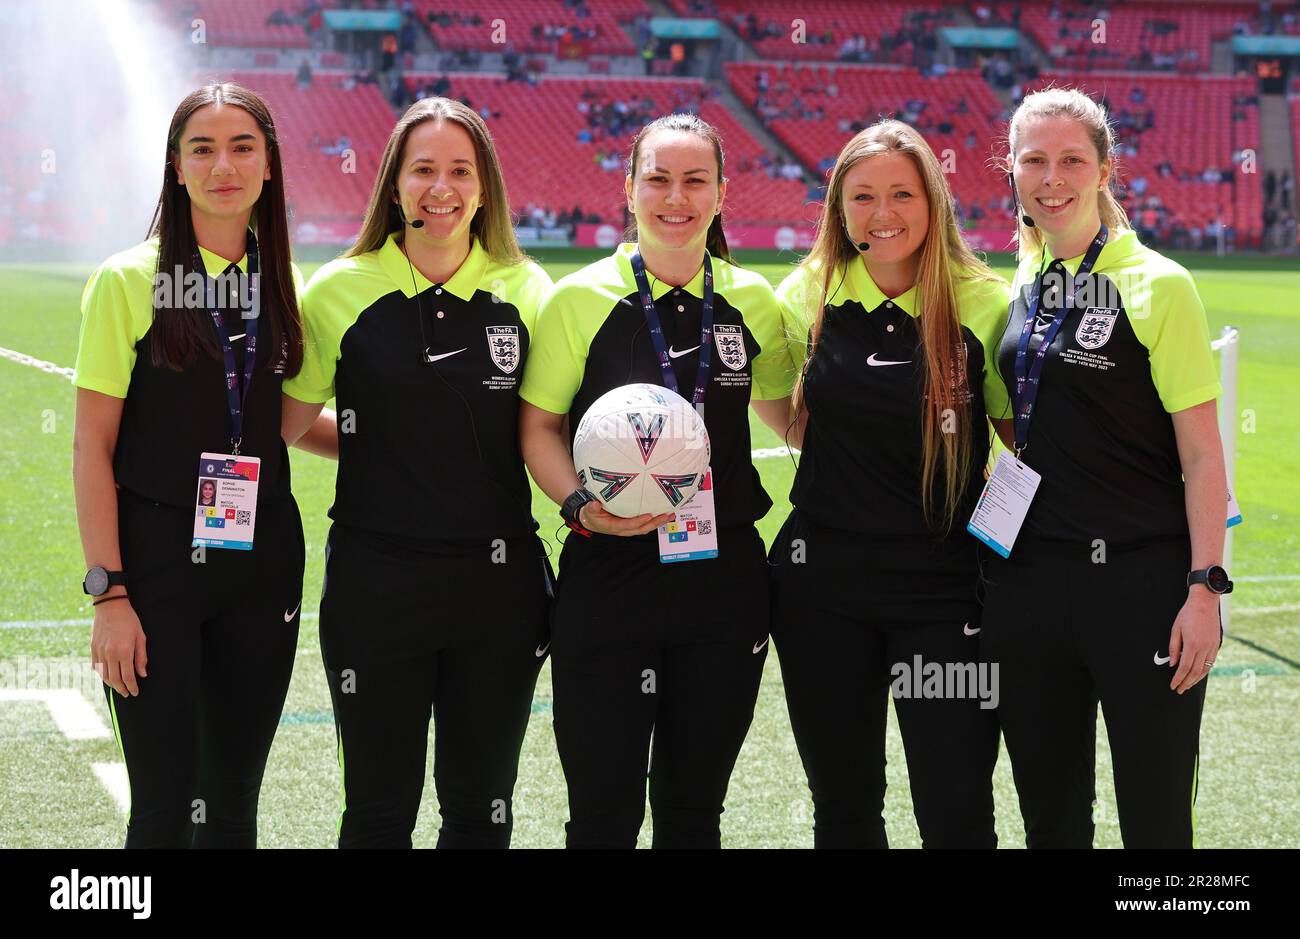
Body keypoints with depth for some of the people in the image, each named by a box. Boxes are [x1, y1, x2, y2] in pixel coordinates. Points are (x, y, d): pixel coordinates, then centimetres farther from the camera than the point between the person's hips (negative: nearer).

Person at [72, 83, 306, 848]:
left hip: (262, 557, 4)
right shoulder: (129, 281, -6)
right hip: (159, 553, -4)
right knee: (165, 801, -5)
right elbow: (92, 447, -8)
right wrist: (109, 591, -13)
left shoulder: (283, 284, 7)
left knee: (235, 797, 10)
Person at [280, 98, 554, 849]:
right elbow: (288, 423, 6)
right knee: (381, 807, 5)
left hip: (497, 582, 2)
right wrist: (389, 449, -1)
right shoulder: (342, 292, -3)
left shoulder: (526, 291, 2)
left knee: (483, 806, 11)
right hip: (377, 582, -2)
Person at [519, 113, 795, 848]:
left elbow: (787, 407, 16)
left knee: (695, 807, 13)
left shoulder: (751, 300, 4)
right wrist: (583, 505, -18)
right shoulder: (582, 299, -5)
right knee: (604, 810, 0)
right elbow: (539, 427, -1)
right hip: (609, 575, -3)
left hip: (725, 579, 3)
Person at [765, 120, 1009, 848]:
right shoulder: (811, 295, 1)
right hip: (823, 584, 3)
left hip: (945, 590, -3)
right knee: (844, 812, 13)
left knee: (957, 815, -4)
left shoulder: (985, 304, -7)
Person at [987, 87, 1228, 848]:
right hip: (1033, 577, 6)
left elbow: (1202, 453, -9)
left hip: (1140, 583, -6)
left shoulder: (1157, 285, -8)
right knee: (1049, 812, 13)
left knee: (1155, 819, 0)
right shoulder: (1022, 286, 9)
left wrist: (1205, 588, -14)